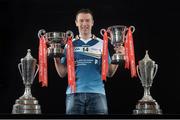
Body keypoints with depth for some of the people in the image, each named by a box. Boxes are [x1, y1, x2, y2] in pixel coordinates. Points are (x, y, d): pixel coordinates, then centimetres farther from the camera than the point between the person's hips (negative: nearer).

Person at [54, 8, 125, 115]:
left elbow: (109, 73, 7)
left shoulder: (101, 44, 8)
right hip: (74, 93, 0)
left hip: (97, 93, 0)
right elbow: (62, 73, 9)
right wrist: (56, 58, -7)